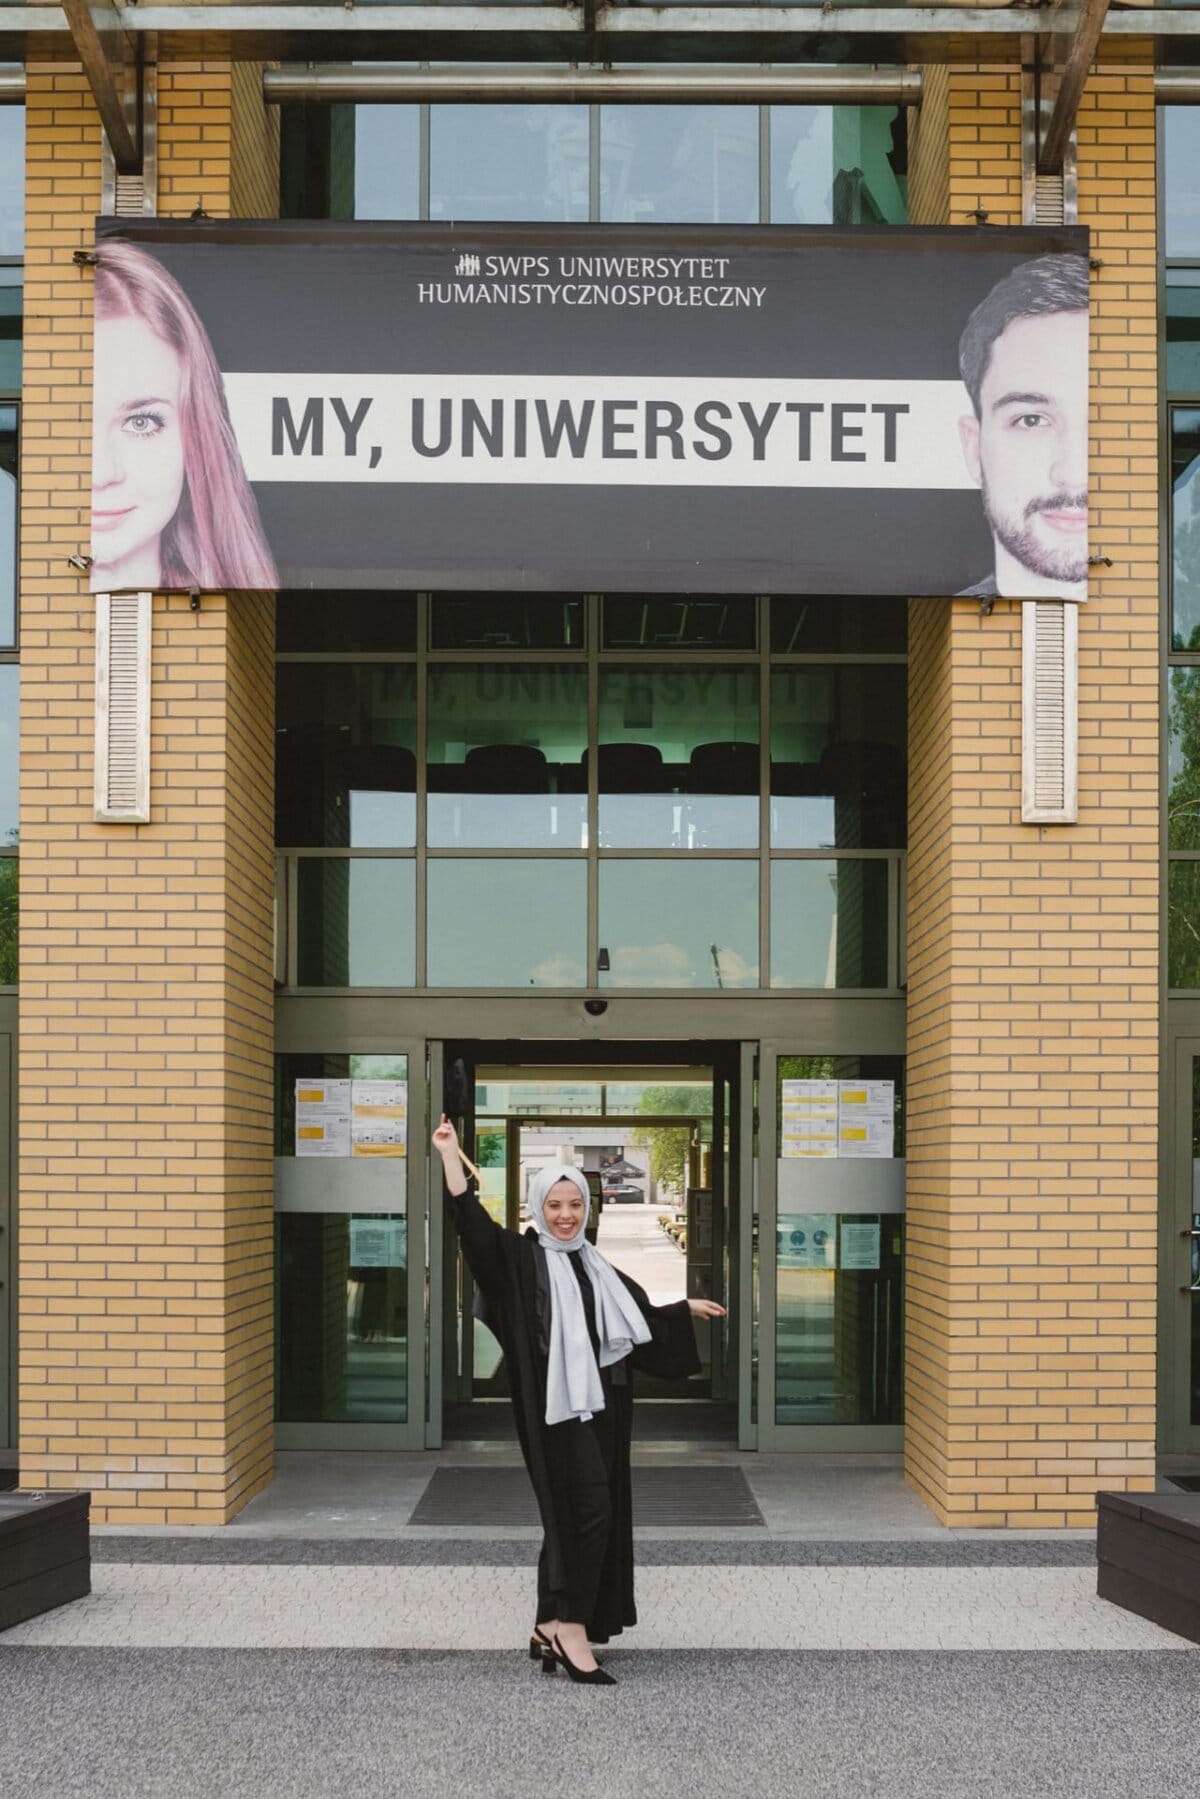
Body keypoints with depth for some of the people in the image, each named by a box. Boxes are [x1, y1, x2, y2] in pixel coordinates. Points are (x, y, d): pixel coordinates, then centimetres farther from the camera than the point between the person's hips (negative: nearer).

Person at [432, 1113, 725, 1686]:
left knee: (572, 1518, 9)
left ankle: (551, 1629, 16)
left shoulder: (595, 1268, 16)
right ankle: (571, 1627, -10)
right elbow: (470, 1221, -16)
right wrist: (449, 1154, -22)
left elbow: (640, 1313, 31)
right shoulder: (520, 1258, -2)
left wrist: (687, 1308, 40)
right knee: (590, 1508, -15)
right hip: (556, 1403, -7)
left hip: (602, 1404, 7)